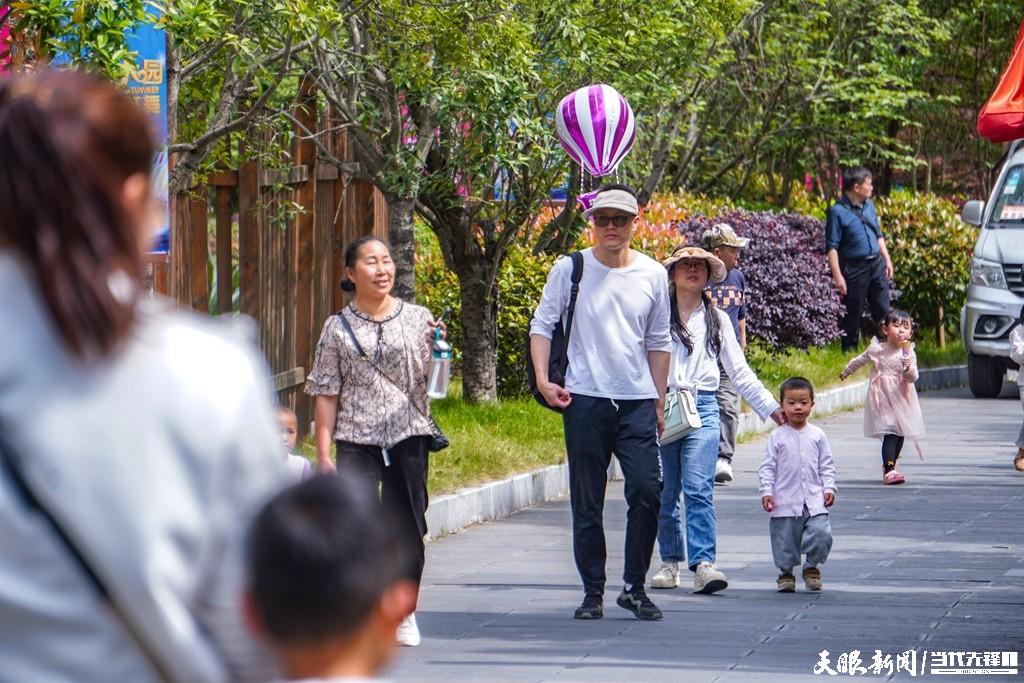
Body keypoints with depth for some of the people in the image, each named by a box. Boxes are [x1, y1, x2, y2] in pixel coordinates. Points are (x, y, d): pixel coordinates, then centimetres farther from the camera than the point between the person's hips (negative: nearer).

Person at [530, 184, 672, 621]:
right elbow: (542, 325, 5)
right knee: (587, 503, 2)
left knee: (647, 491, -10)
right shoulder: (570, 270, 2)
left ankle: (635, 587, 2)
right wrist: (543, 379, -9)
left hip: (638, 401, 1)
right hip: (585, 400, -1)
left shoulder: (653, 275, 9)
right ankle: (593, 592, 11)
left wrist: (659, 403, 14)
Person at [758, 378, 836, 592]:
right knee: (785, 539, 3)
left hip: (814, 500, 1)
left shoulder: (817, 435, 7)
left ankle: (812, 567, 12)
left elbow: (826, 466, 11)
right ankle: (786, 573, 21)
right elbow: (768, 467, 1)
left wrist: (829, 488, 0)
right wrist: (767, 491, -7)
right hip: (785, 501, -1)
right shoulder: (777, 436, 1)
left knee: (821, 534, -11)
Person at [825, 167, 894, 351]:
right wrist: (837, 275, -19)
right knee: (852, 314, 3)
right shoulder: (837, 211, -12)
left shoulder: (869, 206, 11)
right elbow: (832, 246, -14)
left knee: (883, 309, 7)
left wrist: (887, 260, 16)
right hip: (854, 268, -6)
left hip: (876, 264, 6)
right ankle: (849, 350, 14)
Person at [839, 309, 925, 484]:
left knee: (901, 433, 7)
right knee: (890, 433, -14)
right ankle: (889, 469, -17)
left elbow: (913, 378, -9)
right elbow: (859, 361, 15)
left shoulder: (909, 353, -4)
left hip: (901, 399, 3)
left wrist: (908, 368, -30)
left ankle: (889, 466, 27)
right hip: (883, 399, -3)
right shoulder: (876, 350, -4)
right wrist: (846, 372, 29)